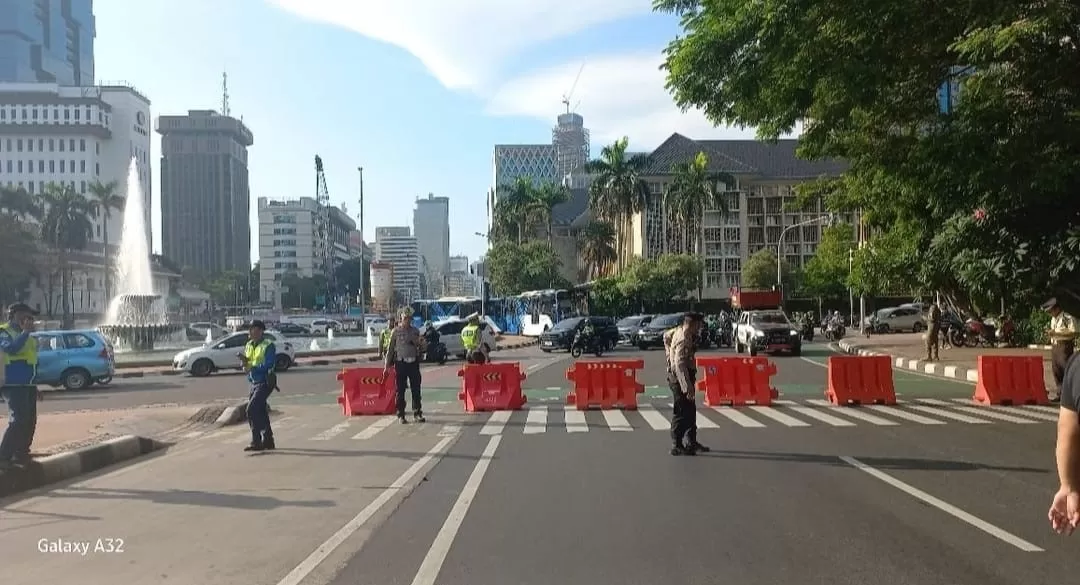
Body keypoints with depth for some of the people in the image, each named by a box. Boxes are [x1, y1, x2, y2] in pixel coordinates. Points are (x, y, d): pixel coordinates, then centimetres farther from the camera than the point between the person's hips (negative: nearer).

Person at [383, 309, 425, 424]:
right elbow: (390, 348, 1)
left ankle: (417, 414, 11)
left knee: (416, 389, 3)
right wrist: (387, 365, -2)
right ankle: (401, 415, 9)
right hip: (400, 363, -3)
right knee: (400, 390, 2)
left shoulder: (415, 331, 9)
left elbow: (421, 349, 16)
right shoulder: (396, 331, -1)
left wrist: (421, 344, -8)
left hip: (413, 362, 3)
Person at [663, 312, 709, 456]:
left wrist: (671, 354, 29)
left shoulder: (679, 331, 5)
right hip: (680, 378, -10)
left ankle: (691, 442, 28)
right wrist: (687, 387, -32)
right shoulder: (684, 340, -24)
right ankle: (676, 446, 3)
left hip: (682, 376, 10)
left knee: (690, 411, 17)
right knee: (681, 413, -3)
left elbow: (666, 335, 27)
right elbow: (680, 364, -30)